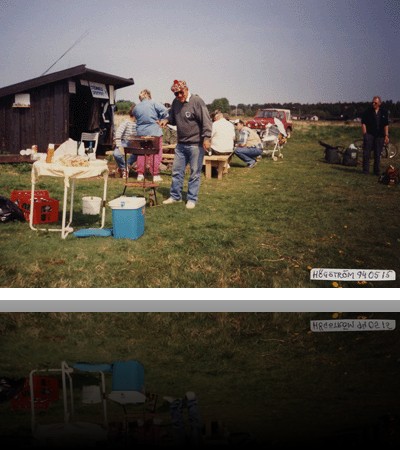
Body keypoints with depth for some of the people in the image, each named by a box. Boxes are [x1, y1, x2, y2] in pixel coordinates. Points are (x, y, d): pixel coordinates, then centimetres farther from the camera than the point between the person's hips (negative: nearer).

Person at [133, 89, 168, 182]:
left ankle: (140, 174, 15)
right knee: (156, 153, 2)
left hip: (141, 132, 4)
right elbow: (164, 111, -14)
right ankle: (155, 175, 2)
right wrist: (159, 119, 0)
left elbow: (135, 117, 13)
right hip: (154, 132, -4)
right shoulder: (153, 104, -7)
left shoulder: (136, 107, 6)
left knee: (141, 153, 13)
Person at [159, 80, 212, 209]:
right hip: (181, 144, 7)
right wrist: (166, 120, 2)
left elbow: (206, 121, -16)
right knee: (177, 171, 12)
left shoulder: (197, 101, -13)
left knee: (195, 173, 2)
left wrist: (206, 138, -24)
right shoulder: (176, 102, 8)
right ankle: (175, 196, 24)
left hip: (196, 144, -7)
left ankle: (192, 199, 11)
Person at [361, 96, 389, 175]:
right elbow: (363, 123, 1)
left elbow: (386, 125, 9)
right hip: (369, 134, -2)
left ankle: (377, 171, 14)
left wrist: (386, 136, 3)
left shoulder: (384, 112, 7)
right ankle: (365, 170, -1)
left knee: (377, 154, 6)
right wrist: (365, 134, -7)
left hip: (379, 136, 2)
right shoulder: (368, 111, 0)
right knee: (366, 153, -7)